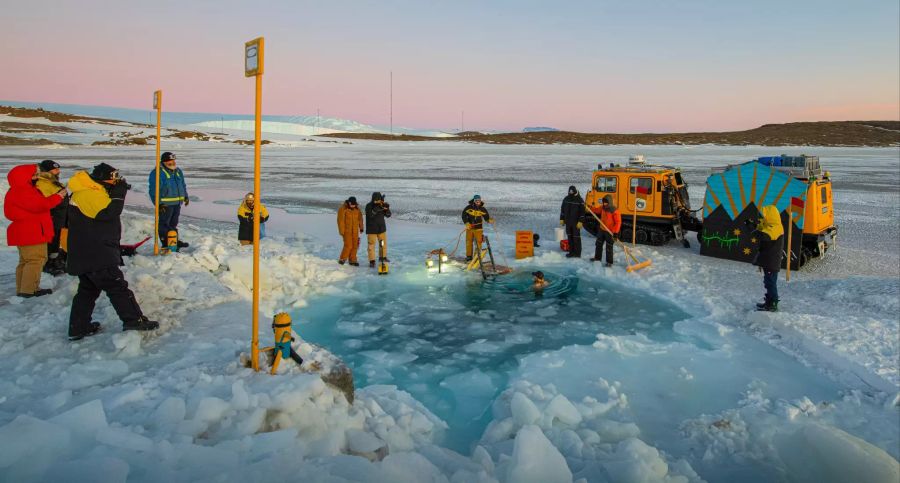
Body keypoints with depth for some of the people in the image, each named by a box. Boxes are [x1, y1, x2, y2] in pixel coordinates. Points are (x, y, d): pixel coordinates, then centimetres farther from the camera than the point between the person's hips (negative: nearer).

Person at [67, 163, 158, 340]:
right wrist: (118, 194, -17)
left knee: (88, 289, 16)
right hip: (96, 256, -11)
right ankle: (133, 320, -8)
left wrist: (118, 192, 7)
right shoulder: (88, 194, -16)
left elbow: (107, 216, 19)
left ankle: (78, 328, 21)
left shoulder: (92, 193, 17)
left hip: (86, 255, 11)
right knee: (117, 286, -9)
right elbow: (108, 212, -27)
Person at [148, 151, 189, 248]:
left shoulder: (178, 171, 13)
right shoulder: (158, 173, -13)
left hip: (177, 203, 8)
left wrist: (186, 196, 22)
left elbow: (183, 185, 25)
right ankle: (166, 244, 5)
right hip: (165, 204, -8)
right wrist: (158, 203, -19)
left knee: (174, 224, 17)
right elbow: (154, 190, -15)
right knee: (164, 224, 0)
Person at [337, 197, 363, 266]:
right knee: (348, 245, -11)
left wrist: (361, 228, 15)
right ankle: (342, 259, 6)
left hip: (355, 231, 5)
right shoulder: (343, 209, -11)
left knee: (354, 246, 5)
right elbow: (340, 220, -12)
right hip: (347, 231, -5)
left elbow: (360, 218, 16)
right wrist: (341, 231, -13)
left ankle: (352, 260, 14)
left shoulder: (357, 209, 6)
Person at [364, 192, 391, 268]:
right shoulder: (368, 206, -15)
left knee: (384, 243, 14)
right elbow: (370, 215, -32)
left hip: (381, 228, 5)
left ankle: (383, 257, 33)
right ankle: (372, 261, 5)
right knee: (371, 245, -3)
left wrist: (387, 209, -24)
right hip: (372, 229, -5)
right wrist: (377, 207, -42)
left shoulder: (382, 205, -2)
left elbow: (388, 215, -3)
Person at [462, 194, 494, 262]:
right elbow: (464, 215, 0)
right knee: (469, 242, 8)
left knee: (478, 242, -4)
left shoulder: (482, 209, -3)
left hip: (478, 228, -1)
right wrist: (466, 223, -11)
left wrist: (489, 220, -21)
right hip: (469, 228, 1)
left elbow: (486, 217, 1)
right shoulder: (469, 208, -4)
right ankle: (469, 256, 19)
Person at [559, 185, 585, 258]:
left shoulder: (580, 200, -8)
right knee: (569, 237, 8)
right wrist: (561, 219, 9)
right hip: (568, 222, 5)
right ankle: (571, 252, 16)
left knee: (576, 237, -1)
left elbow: (582, 212, -9)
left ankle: (577, 253, 6)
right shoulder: (566, 199, 6)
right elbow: (562, 210, 14)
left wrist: (580, 222, -15)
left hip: (576, 222, -5)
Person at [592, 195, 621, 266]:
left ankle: (609, 262, 11)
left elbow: (618, 222, -22)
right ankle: (597, 257, 37)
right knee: (598, 244, 19)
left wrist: (616, 233, -26)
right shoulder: (602, 207, -1)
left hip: (610, 232, -8)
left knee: (609, 247, 0)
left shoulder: (615, 211, -23)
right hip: (602, 230, 8)